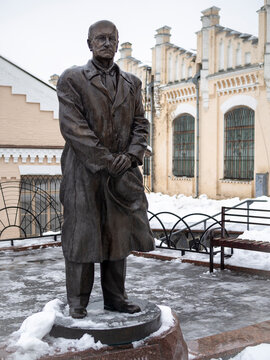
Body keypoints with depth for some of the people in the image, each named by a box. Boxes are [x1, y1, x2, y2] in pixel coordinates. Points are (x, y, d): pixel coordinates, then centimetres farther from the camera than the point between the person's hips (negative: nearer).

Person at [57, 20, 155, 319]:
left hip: (122, 171, 4)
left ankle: (115, 297, 21)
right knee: (81, 235, 1)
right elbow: (73, 126, -9)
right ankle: (78, 303, 15)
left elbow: (140, 124, 13)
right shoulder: (71, 79, 1)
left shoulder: (131, 83, 16)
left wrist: (130, 155, -6)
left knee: (118, 235, 8)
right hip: (84, 172, -4)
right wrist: (106, 160, -13)